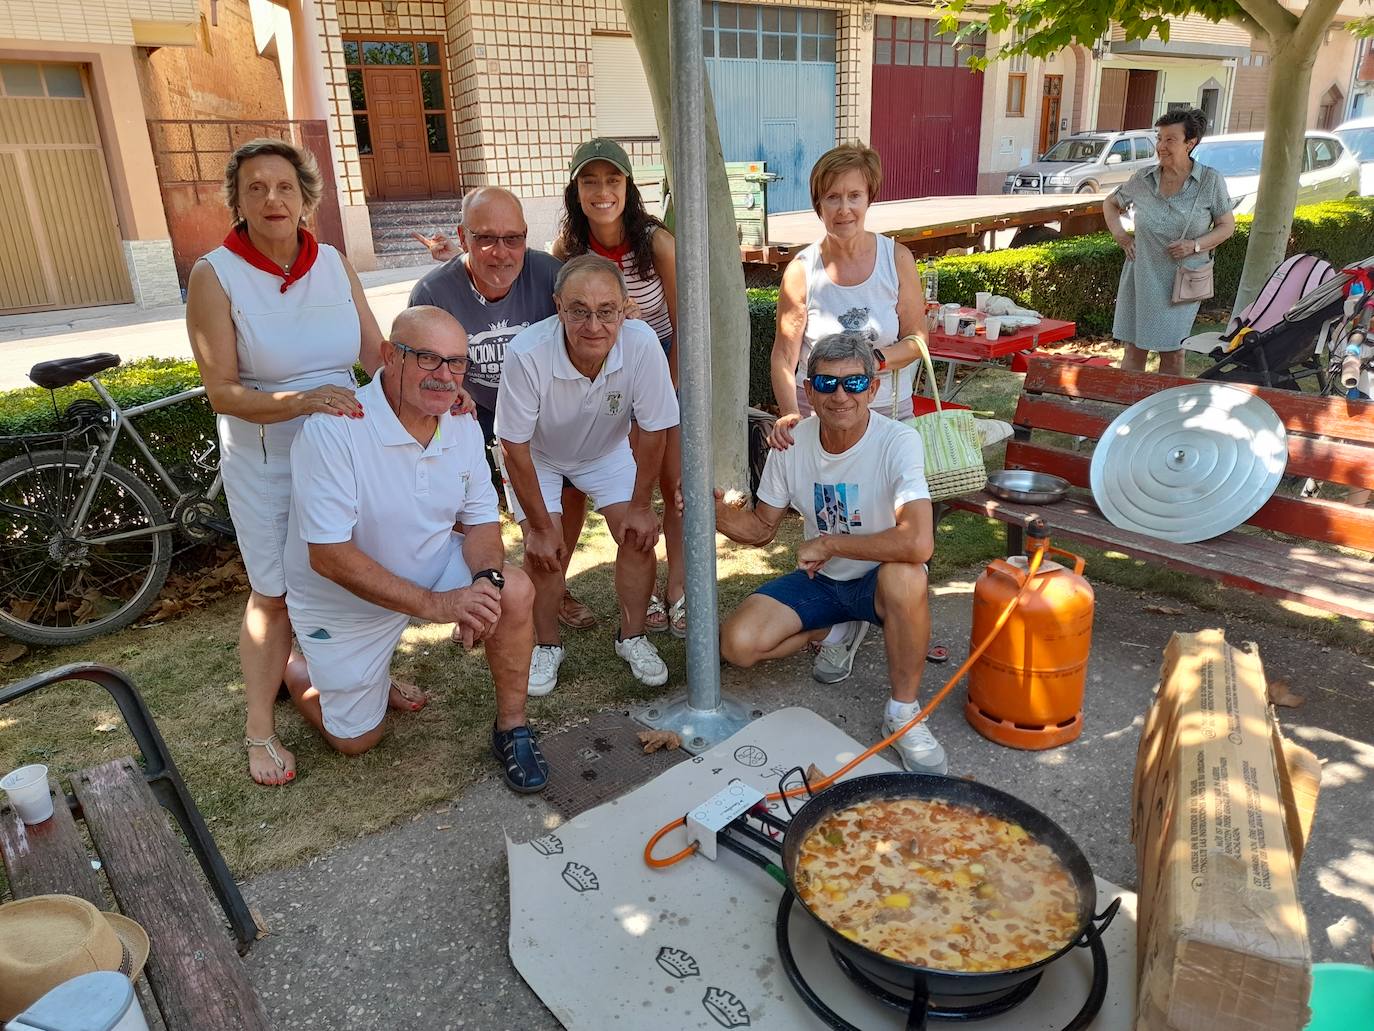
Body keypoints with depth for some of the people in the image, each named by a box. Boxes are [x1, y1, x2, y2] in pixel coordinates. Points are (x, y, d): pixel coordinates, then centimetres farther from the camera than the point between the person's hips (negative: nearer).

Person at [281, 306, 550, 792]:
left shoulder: (463, 424, -10)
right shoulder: (332, 429, -29)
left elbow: (481, 520, -4)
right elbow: (328, 555, -30)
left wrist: (485, 579, -27)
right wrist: (434, 604, -35)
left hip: (432, 565, 4)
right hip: (344, 600, -3)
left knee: (515, 591, -24)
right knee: (357, 739, 9)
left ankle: (511, 728, -4)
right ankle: (296, 672, 40)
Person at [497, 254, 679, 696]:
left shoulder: (642, 346, -34)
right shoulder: (526, 354, -38)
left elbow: (653, 431, -19)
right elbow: (515, 447, -25)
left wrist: (641, 506, -12)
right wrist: (541, 526, -18)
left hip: (605, 450, 2)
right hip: (537, 454, -2)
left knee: (639, 536, -9)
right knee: (544, 549, -14)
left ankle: (632, 636, 13)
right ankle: (546, 646, 10)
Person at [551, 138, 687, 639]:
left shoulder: (657, 241, -20)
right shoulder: (567, 247, -13)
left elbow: (681, 326, -13)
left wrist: (668, 399, -12)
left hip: (666, 363, -1)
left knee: (676, 481, -3)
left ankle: (677, 587, 12)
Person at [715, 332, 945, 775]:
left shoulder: (898, 442, -25)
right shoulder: (792, 442, -10)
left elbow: (918, 542, -40)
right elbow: (762, 527, 2)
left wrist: (827, 544, -28)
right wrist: (718, 514, -21)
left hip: (877, 578, -4)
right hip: (819, 579, 5)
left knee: (904, 576, -40)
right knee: (737, 644, -16)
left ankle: (903, 711, -16)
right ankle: (840, 630, 15)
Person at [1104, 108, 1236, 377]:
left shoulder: (1211, 181, -4)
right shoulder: (1142, 179, 0)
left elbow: (1227, 226, 2)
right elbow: (1110, 204, 18)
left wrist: (1195, 245, -15)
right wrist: (1120, 235, 3)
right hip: (1141, 277, 2)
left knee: (1173, 354, 5)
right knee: (1134, 350, 5)